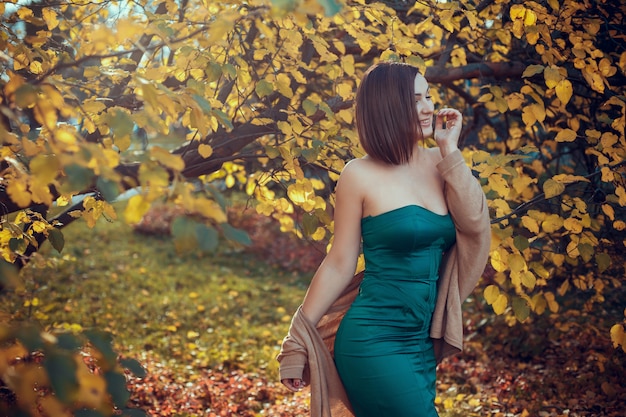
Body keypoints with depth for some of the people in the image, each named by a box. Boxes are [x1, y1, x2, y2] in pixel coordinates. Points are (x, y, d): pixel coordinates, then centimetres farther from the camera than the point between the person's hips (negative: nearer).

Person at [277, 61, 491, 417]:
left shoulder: (440, 164, 5)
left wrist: (450, 151, -8)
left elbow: (474, 224, -8)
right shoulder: (362, 175, -8)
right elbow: (339, 265, -5)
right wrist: (298, 342, -4)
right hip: (374, 343, -6)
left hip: (423, 344, 6)